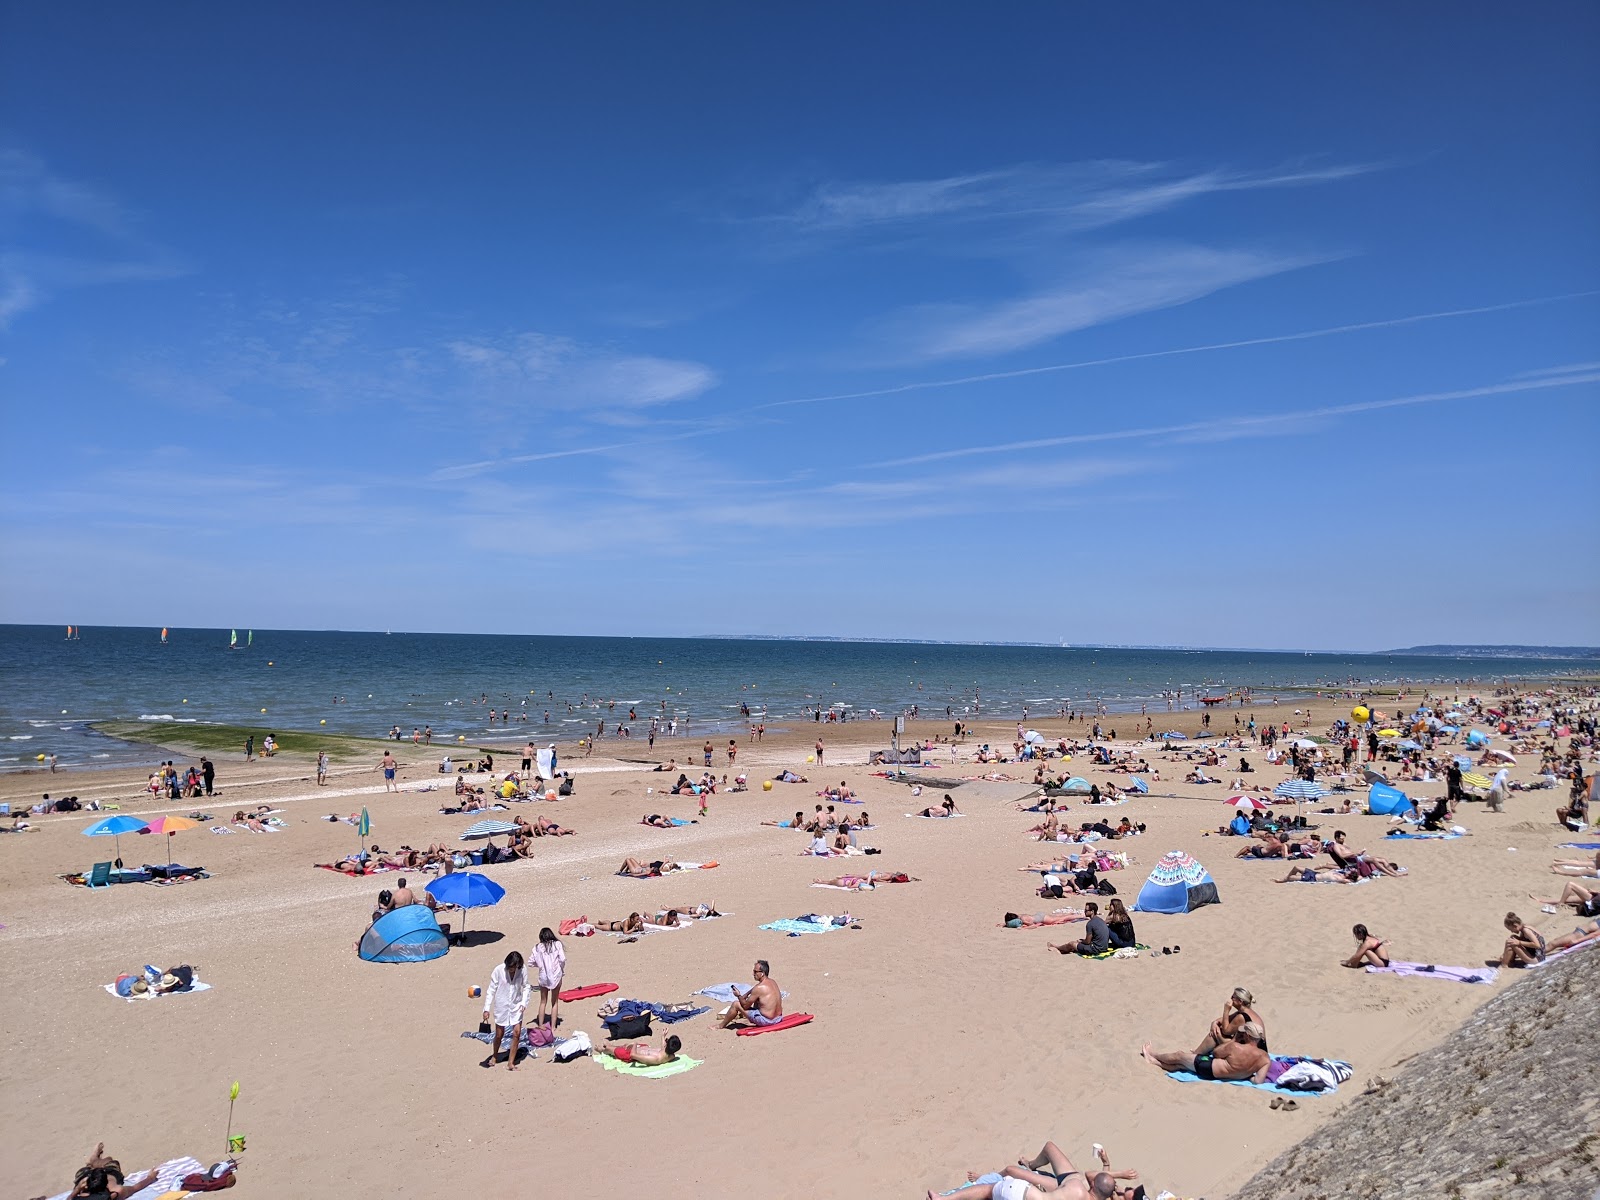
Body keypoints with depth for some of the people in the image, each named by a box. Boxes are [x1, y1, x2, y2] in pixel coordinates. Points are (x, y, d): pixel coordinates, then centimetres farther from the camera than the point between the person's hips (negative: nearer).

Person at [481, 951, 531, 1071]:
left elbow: (525, 987, 1)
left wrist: (524, 1003, -12)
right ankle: (494, 1056, 38)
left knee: (517, 1033, -7)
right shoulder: (499, 970, -18)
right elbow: (491, 989, -10)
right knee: (499, 1034, 10)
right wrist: (486, 1009, -11)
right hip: (501, 1006, -1)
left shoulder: (522, 971, -12)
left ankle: (510, 1063, 5)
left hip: (516, 1006, 1)